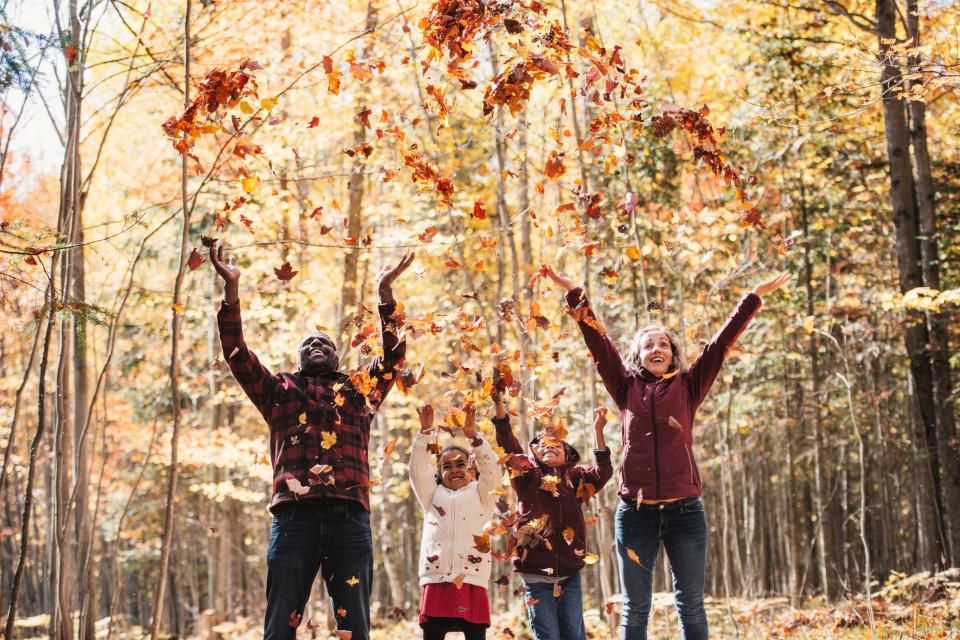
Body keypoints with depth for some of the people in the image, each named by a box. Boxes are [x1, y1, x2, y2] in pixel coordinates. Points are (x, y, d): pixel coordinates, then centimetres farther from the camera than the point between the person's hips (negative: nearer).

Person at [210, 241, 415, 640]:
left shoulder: (360, 390, 24)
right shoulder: (279, 390, 22)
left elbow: (394, 354, 15)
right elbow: (236, 353, 13)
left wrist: (386, 292, 9)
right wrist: (231, 289, 5)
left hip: (350, 518, 1)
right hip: (294, 516, -1)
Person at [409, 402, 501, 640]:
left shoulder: (481, 495, 14)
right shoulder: (433, 495, 20)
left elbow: (492, 470, -2)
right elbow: (418, 469, 8)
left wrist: (473, 436, -13)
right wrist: (426, 431, -1)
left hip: (472, 581, -2)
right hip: (436, 581, 2)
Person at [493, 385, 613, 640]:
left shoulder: (575, 478, 10)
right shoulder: (527, 476, 5)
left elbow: (603, 473, -7)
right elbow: (508, 447, -7)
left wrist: (598, 431, -14)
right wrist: (500, 407, -18)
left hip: (570, 573, 2)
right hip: (536, 573, -1)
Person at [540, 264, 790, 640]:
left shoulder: (688, 387, 7)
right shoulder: (627, 388, 8)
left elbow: (721, 343, 5)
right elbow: (598, 341, 5)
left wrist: (755, 296, 4)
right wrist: (573, 294, 1)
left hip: (684, 512, 0)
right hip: (635, 513, 0)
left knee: (691, 605, 6)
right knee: (635, 608, 6)